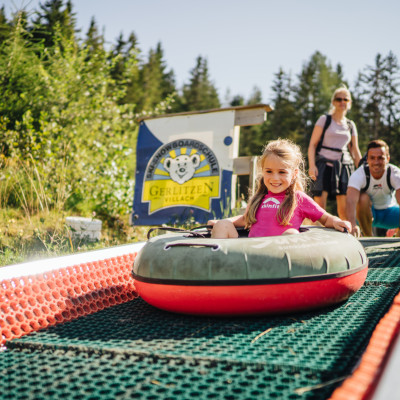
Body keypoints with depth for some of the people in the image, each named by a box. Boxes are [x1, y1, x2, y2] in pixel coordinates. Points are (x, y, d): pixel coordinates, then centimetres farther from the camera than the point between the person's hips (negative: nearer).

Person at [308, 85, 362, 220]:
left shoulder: (351, 125, 17)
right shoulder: (324, 119, 7)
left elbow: (355, 151, 20)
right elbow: (312, 144, 1)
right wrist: (312, 165, -11)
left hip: (344, 165, 3)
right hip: (324, 163, -3)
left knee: (344, 208, -3)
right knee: (320, 203, -13)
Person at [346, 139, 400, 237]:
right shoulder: (359, 174, -25)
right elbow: (351, 200, -42)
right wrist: (352, 224, -60)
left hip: (389, 211, 2)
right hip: (368, 213, -2)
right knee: (363, 198, -33)